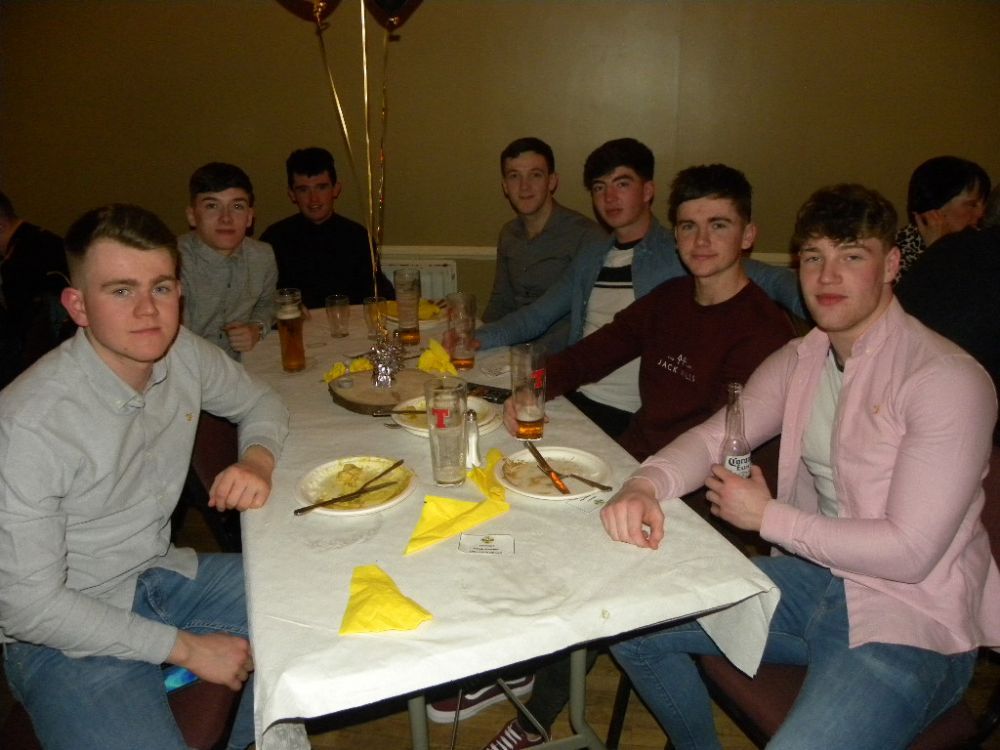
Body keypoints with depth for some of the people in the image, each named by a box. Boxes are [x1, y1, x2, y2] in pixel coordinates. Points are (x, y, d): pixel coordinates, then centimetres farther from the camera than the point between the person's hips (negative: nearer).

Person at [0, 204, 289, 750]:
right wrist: (185, 647, -17)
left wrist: (258, 460, -13)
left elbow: (258, 402, 11)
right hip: (62, 630, -5)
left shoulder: (182, 353, -9)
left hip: (162, 576, 6)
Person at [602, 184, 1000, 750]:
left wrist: (768, 517, -14)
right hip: (816, 575, 7)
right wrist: (645, 487, -22)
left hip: (911, 621, -6)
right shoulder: (799, 360, 5)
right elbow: (713, 436, 0)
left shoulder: (949, 380, -18)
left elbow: (910, 551, -21)